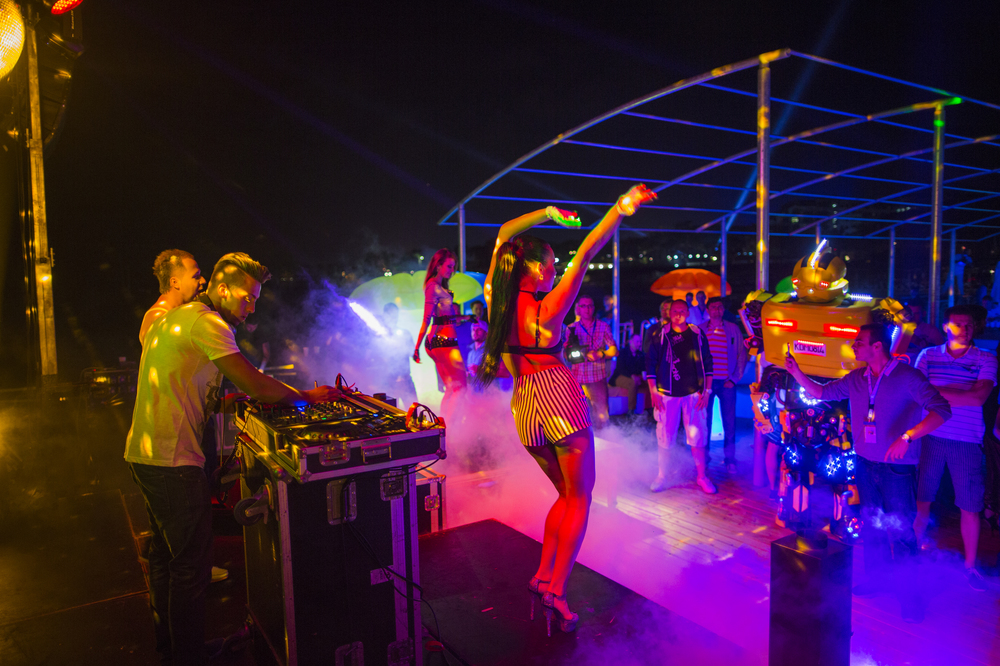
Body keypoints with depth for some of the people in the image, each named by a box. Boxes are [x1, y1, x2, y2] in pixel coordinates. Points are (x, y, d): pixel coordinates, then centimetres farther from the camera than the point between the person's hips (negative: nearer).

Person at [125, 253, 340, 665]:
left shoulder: (172, 319, 17)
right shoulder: (205, 322, -15)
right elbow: (255, 386, -19)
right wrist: (308, 397, -7)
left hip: (145, 453, 11)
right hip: (173, 461, -11)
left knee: (165, 555, 21)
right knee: (191, 566, -1)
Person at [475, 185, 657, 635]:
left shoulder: (496, 300, 4)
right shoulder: (547, 308, -11)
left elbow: (505, 233, 16)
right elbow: (585, 254, -18)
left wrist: (548, 214, 16)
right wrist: (623, 207, -18)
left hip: (523, 405, 6)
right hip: (559, 395, -6)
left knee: (566, 494, 18)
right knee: (580, 498, 5)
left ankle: (542, 576, 12)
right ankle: (556, 589, -3)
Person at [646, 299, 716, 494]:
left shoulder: (697, 334, 4)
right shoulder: (661, 335, 1)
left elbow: (707, 363, 7)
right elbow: (650, 363, 2)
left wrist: (706, 390, 2)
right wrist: (653, 391, -3)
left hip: (693, 394, 1)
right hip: (667, 395, -1)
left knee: (697, 436, 3)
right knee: (665, 436, 3)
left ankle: (702, 477, 18)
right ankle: (661, 476, 17)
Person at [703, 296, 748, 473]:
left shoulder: (733, 329, 5)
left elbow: (742, 355, 6)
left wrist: (735, 378, -1)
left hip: (726, 383, 0)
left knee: (729, 422, 2)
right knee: (704, 421, 4)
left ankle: (730, 459, 12)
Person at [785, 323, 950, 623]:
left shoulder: (907, 377, -16)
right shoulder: (856, 379, 4)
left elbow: (941, 410, -24)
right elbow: (821, 392, 15)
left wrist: (906, 437, -35)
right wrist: (797, 373, 1)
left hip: (897, 468, -6)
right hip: (865, 464, 6)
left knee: (900, 530, -2)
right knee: (871, 525, 17)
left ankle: (908, 593, 14)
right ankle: (876, 577, 35)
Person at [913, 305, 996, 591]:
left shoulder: (987, 360, 0)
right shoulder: (928, 356, 4)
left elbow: (978, 398, -14)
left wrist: (937, 391, -13)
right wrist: (960, 394, -11)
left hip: (967, 442, 0)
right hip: (931, 437, 1)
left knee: (970, 507, 5)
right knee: (921, 500, 8)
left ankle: (970, 565, 22)